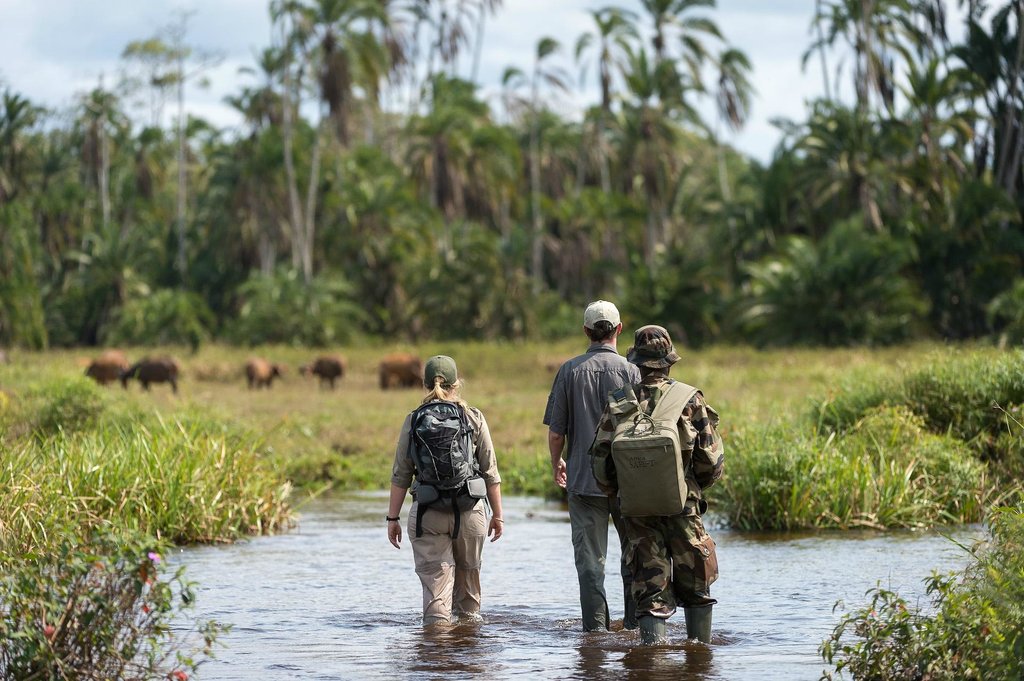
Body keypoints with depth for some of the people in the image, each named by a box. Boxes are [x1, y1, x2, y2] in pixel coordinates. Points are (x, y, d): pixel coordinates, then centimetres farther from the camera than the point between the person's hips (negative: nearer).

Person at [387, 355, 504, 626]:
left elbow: (400, 475, 0)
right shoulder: (473, 418, 0)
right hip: (469, 511, 1)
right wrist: (497, 514, 9)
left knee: (435, 578, 1)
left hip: (426, 513, -1)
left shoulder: (414, 421, 0)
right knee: (468, 572, 19)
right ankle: (469, 619, 32)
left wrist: (393, 517, 6)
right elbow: (490, 472, 1)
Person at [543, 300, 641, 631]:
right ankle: (635, 622, 13)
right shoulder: (630, 371, -6)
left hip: (583, 479, 0)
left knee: (590, 559, 3)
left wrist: (556, 463, 18)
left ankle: (596, 625, -1)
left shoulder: (570, 371, -2)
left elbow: (555, 431, 0)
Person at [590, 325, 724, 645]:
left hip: (637, 511, 1)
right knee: (695, 587, 14)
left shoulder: (618, 404, -1)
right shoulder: (689, 400, -7)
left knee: (650, 590, 6)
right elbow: (712, 461, -5)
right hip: (681, 508, -1)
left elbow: (600, 463, 1)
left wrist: (618, 493, 19)